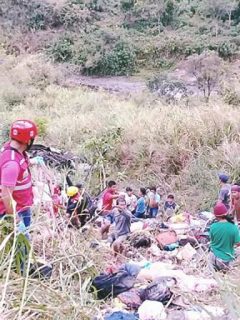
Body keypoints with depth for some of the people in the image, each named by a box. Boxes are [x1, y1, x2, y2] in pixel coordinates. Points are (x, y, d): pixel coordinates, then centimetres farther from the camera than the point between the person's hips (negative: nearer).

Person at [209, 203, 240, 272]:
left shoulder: (213, 226, -20)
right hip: (226, 258, -1)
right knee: (224, 270, 28)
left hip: (214, 255, 1)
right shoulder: (233, 228, -24)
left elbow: (211, 239, -3)